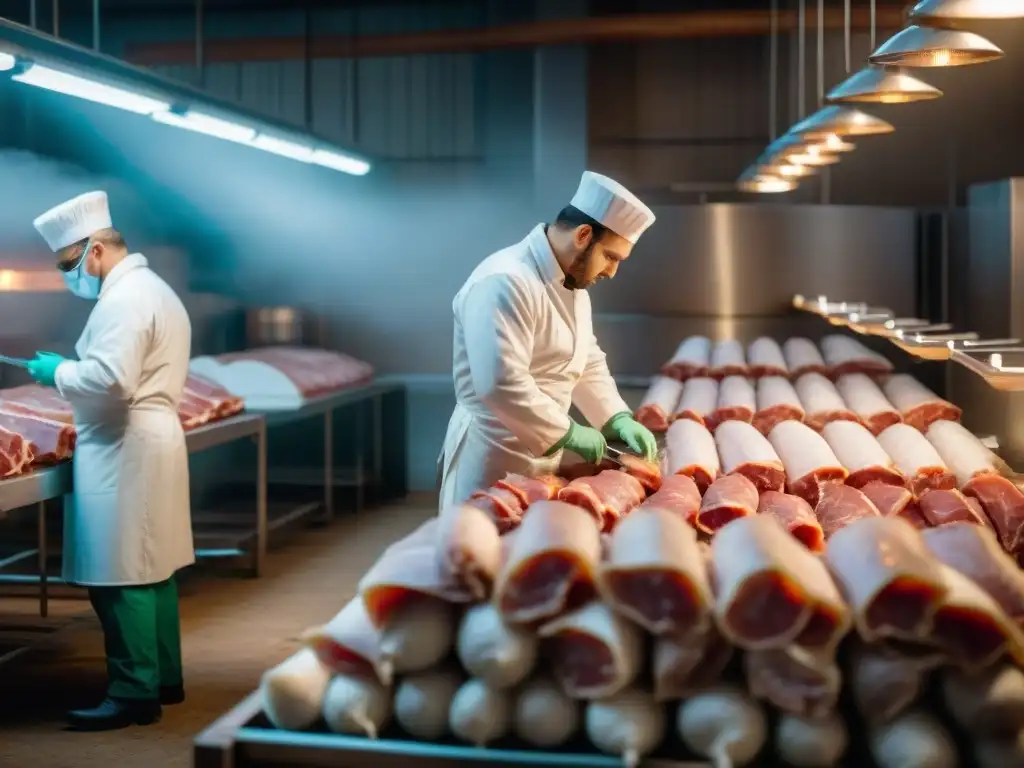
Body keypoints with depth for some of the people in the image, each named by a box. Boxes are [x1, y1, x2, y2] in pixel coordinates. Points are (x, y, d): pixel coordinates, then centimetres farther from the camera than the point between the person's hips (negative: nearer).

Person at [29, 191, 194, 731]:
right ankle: (163, 679, 22)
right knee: (152, 570, 14)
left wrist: (59, 373, -10)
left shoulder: (123, 298, -15)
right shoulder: (152, 288, 18)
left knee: (121, 578, -6)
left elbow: (111, 380, -25)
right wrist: (74, 370, 14)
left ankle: (135, 694, -1)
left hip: (125, 454, -11)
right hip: (149, 443, 11)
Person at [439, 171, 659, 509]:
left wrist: (619, 420, 3)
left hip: (540, 457, 9)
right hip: (493, 465, -9)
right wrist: (569, 432, -20)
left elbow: (587, 363, 18)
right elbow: (501, 385, -30)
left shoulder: (573, 283, 11)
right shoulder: (505, 283, -22)